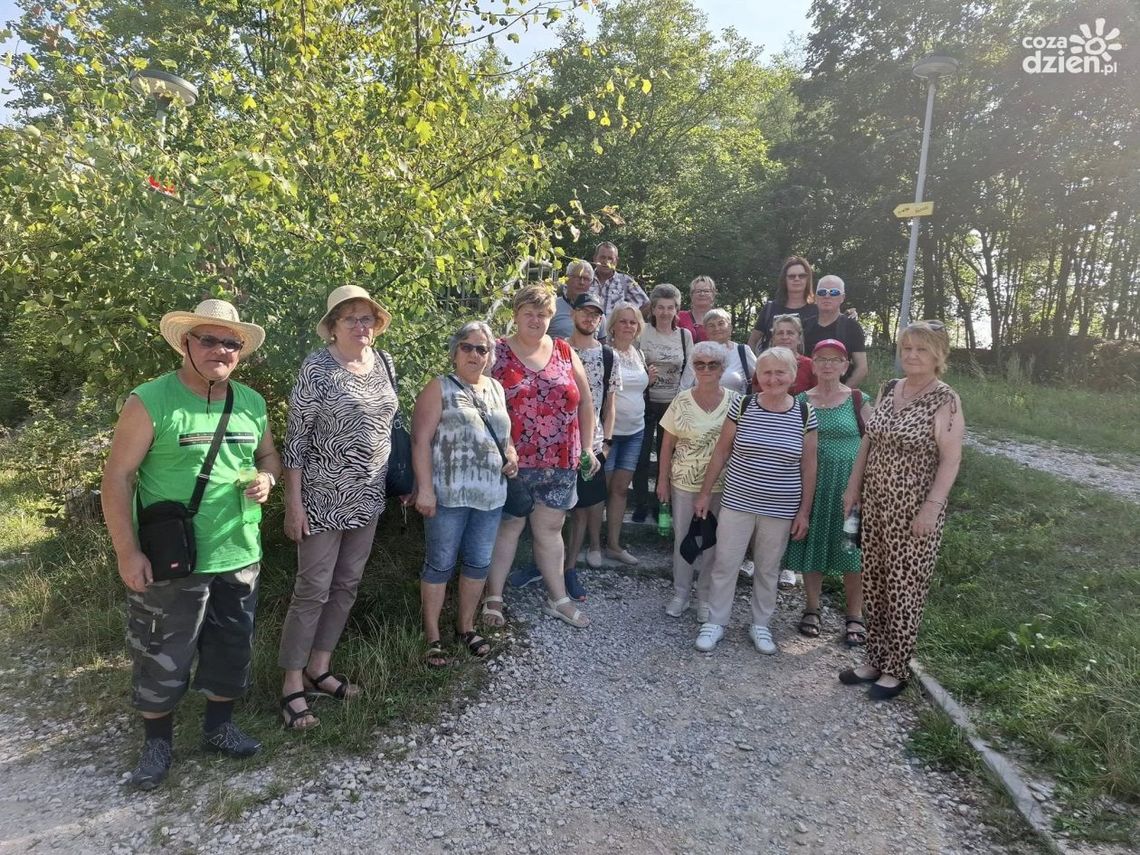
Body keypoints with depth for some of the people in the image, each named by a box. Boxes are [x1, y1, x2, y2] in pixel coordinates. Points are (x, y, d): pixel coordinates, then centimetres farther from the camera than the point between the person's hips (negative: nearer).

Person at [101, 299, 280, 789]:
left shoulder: (251, 404, 5)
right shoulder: (150, 402, -12)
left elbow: (270, 457, 18)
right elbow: (117, 477, -11)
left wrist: (266, 479, -6)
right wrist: (127, 552, -15)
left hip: (239, 556, 5)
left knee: (232, 649, 17)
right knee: (162, 657, 9)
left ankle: (218, 727, 38)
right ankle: (157, 742, 32)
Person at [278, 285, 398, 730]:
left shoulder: (384, 362, 4)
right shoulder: (316, 367, -13)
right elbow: (295, 436, -12)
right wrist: (294, 501, -15)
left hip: (367, 497, 6)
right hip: (323, 499, -6)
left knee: (347, 585, 14)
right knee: (313, 590, 0)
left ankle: (319, 669, 29)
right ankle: (292, 685, 15)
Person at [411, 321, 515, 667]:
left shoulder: (496, 388, 13)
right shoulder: (439, 387, -4)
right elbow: (421, 439, -11)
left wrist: (512, 455, 3)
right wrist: (424, 488, -18)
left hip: (490, 494, 6)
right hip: (448, 494, -5)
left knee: (478, 562, 14)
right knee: (440, 564, 5)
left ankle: (466, 626, 32)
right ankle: (432, 635, 19)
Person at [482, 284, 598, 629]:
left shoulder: (565, 353, 8)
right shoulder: (497, 353, -3)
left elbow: (585, 402, 13)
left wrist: (587, 448, 10)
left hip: (560, 464, 3)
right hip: (512, 463, -3)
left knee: (550, 529, 14)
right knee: (507, 527, 7)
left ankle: (558, 599, 25)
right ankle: (493, 598, 20)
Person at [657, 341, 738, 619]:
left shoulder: (735, 401, -5)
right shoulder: (682, 401, -4)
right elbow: (667, 443, 1)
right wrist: (662, 480, 1)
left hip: (722, 484, 0)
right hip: (684, 482, 1)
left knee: (713, 540, 10)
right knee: (682, 537, 11)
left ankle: (706, 596, 26)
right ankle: (680, 593, 28)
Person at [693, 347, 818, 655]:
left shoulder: (805, 414, -4)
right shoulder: (742, 406, -5)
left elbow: (808, 467, 1)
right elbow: (721, 452, 1)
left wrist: (804, 511, 0)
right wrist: (705, 492, 2)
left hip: (780, 510, 0)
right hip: (737, 502, 0)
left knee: (768, 569, 14)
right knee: (725, 564, 6)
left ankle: (760, 625, 32)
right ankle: (715, 622, 22)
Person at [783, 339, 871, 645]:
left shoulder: (858, 400, -2)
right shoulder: (801, 401, 3)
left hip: (850, 482, -1)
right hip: (812, 482, 2)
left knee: (851, 548, 4)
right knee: (812, 544, 9)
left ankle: (855, 615, 18)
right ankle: (812, 608, 25)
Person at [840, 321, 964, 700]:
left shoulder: (946, 401, -11)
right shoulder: (888, 390, 7)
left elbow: (950, 460, -14)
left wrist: (931, 508, -19)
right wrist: (853, 487, 11)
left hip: (914, 511, -6)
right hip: (875, 503, 6)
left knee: (905, 590, 4)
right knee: (874, 584, 13)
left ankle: (896, 670, 20)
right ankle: (874, 659, 28)